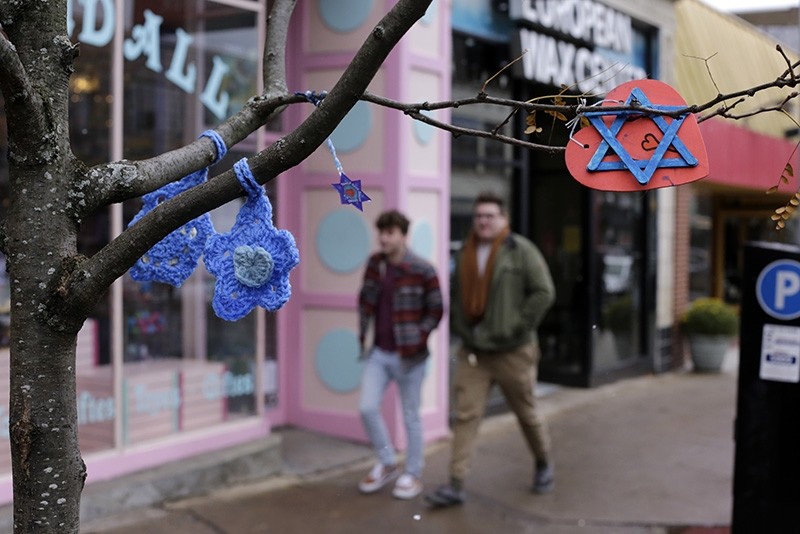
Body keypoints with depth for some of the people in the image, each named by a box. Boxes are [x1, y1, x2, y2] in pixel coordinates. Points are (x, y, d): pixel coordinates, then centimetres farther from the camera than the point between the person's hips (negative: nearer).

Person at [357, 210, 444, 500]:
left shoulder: (422, 270, -13)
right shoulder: (375, 263, 3)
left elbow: (436, 310, -7)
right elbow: (365, 300, 14)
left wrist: (417, 340, -12)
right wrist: (363, 334, 7)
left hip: (408, 356, -5)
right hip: (379, 352, 5)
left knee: (410, 416, 6)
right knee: (367, 407, 1)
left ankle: (413, 475, 22)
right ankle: (387, 464, 21)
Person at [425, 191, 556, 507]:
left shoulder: (521, 250, -9)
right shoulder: (465, 254, 9)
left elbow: (544, 292, -14)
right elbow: (455, 295, 19)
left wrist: (518, 327, -16)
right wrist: (458, 328, 6)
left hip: (512, 352, -4)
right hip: (472, 351, 4)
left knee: (526, 413, 12)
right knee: (466, 415, -2)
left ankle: (543, 463, 38)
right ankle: (456, 485, -2)